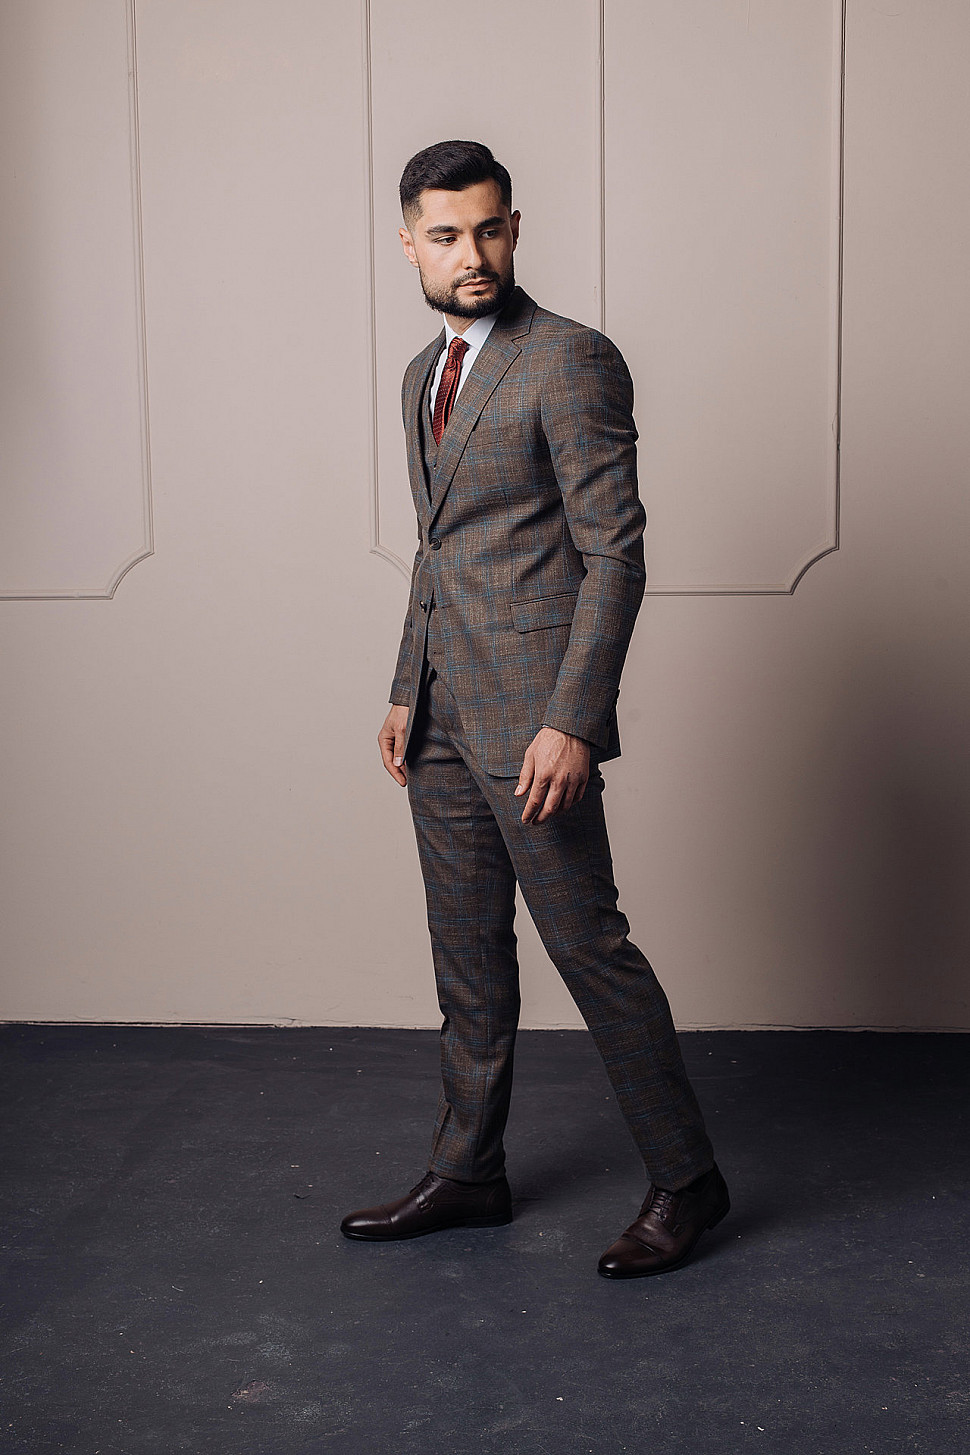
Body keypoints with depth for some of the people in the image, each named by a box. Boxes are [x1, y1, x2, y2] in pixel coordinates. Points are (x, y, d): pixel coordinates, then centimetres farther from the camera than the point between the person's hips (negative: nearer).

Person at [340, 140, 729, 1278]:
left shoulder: (572, 361, -10)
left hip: (532, 716, -8)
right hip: (443, 717, 8)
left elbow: (615, 552, -15)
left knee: (590, 948, -1)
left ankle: (684, 1181, 14)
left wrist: (572, 722, -20)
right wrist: (406, 693, 17)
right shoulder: (425, 375, 16)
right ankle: (466, 1173, 28)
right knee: (468, 960, 15)